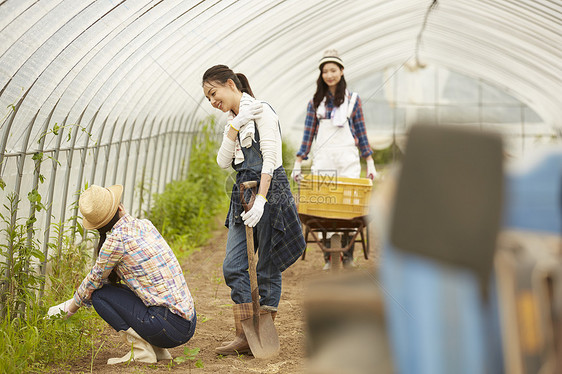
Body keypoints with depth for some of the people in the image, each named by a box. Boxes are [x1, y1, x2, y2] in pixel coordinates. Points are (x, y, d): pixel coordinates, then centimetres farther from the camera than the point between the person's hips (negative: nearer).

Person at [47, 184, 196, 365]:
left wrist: (69, 308, 21)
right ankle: (158, 351, 17)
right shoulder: (145, 225, 11)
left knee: (100, 294, 4)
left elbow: (95, 280, 3)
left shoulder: (117, 239, -11)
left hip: (170, 327, -8)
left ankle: (141, 350, -2)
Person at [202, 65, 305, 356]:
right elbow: (223, 161, 5)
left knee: (267, 266, -1)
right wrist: (235, 126, -7)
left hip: (269, 189, -8)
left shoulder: (261, 111, -8)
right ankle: (244, 337, 4)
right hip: (242, 193, 8)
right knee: (233, 266, 0)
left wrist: (261, 200, -24)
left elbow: (270, 157, -16)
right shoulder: (233, 119, 16)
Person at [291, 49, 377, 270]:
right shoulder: (315, 102, 10)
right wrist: (298, 164, -1)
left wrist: (370, 164, 5)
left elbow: (361, 133, 9)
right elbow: (307, 135, 7)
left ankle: (348, 256, 2)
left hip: (347, 160, -1)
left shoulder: (353, 100, 8)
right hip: (323, 160, 1)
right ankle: (329, 257, 1)